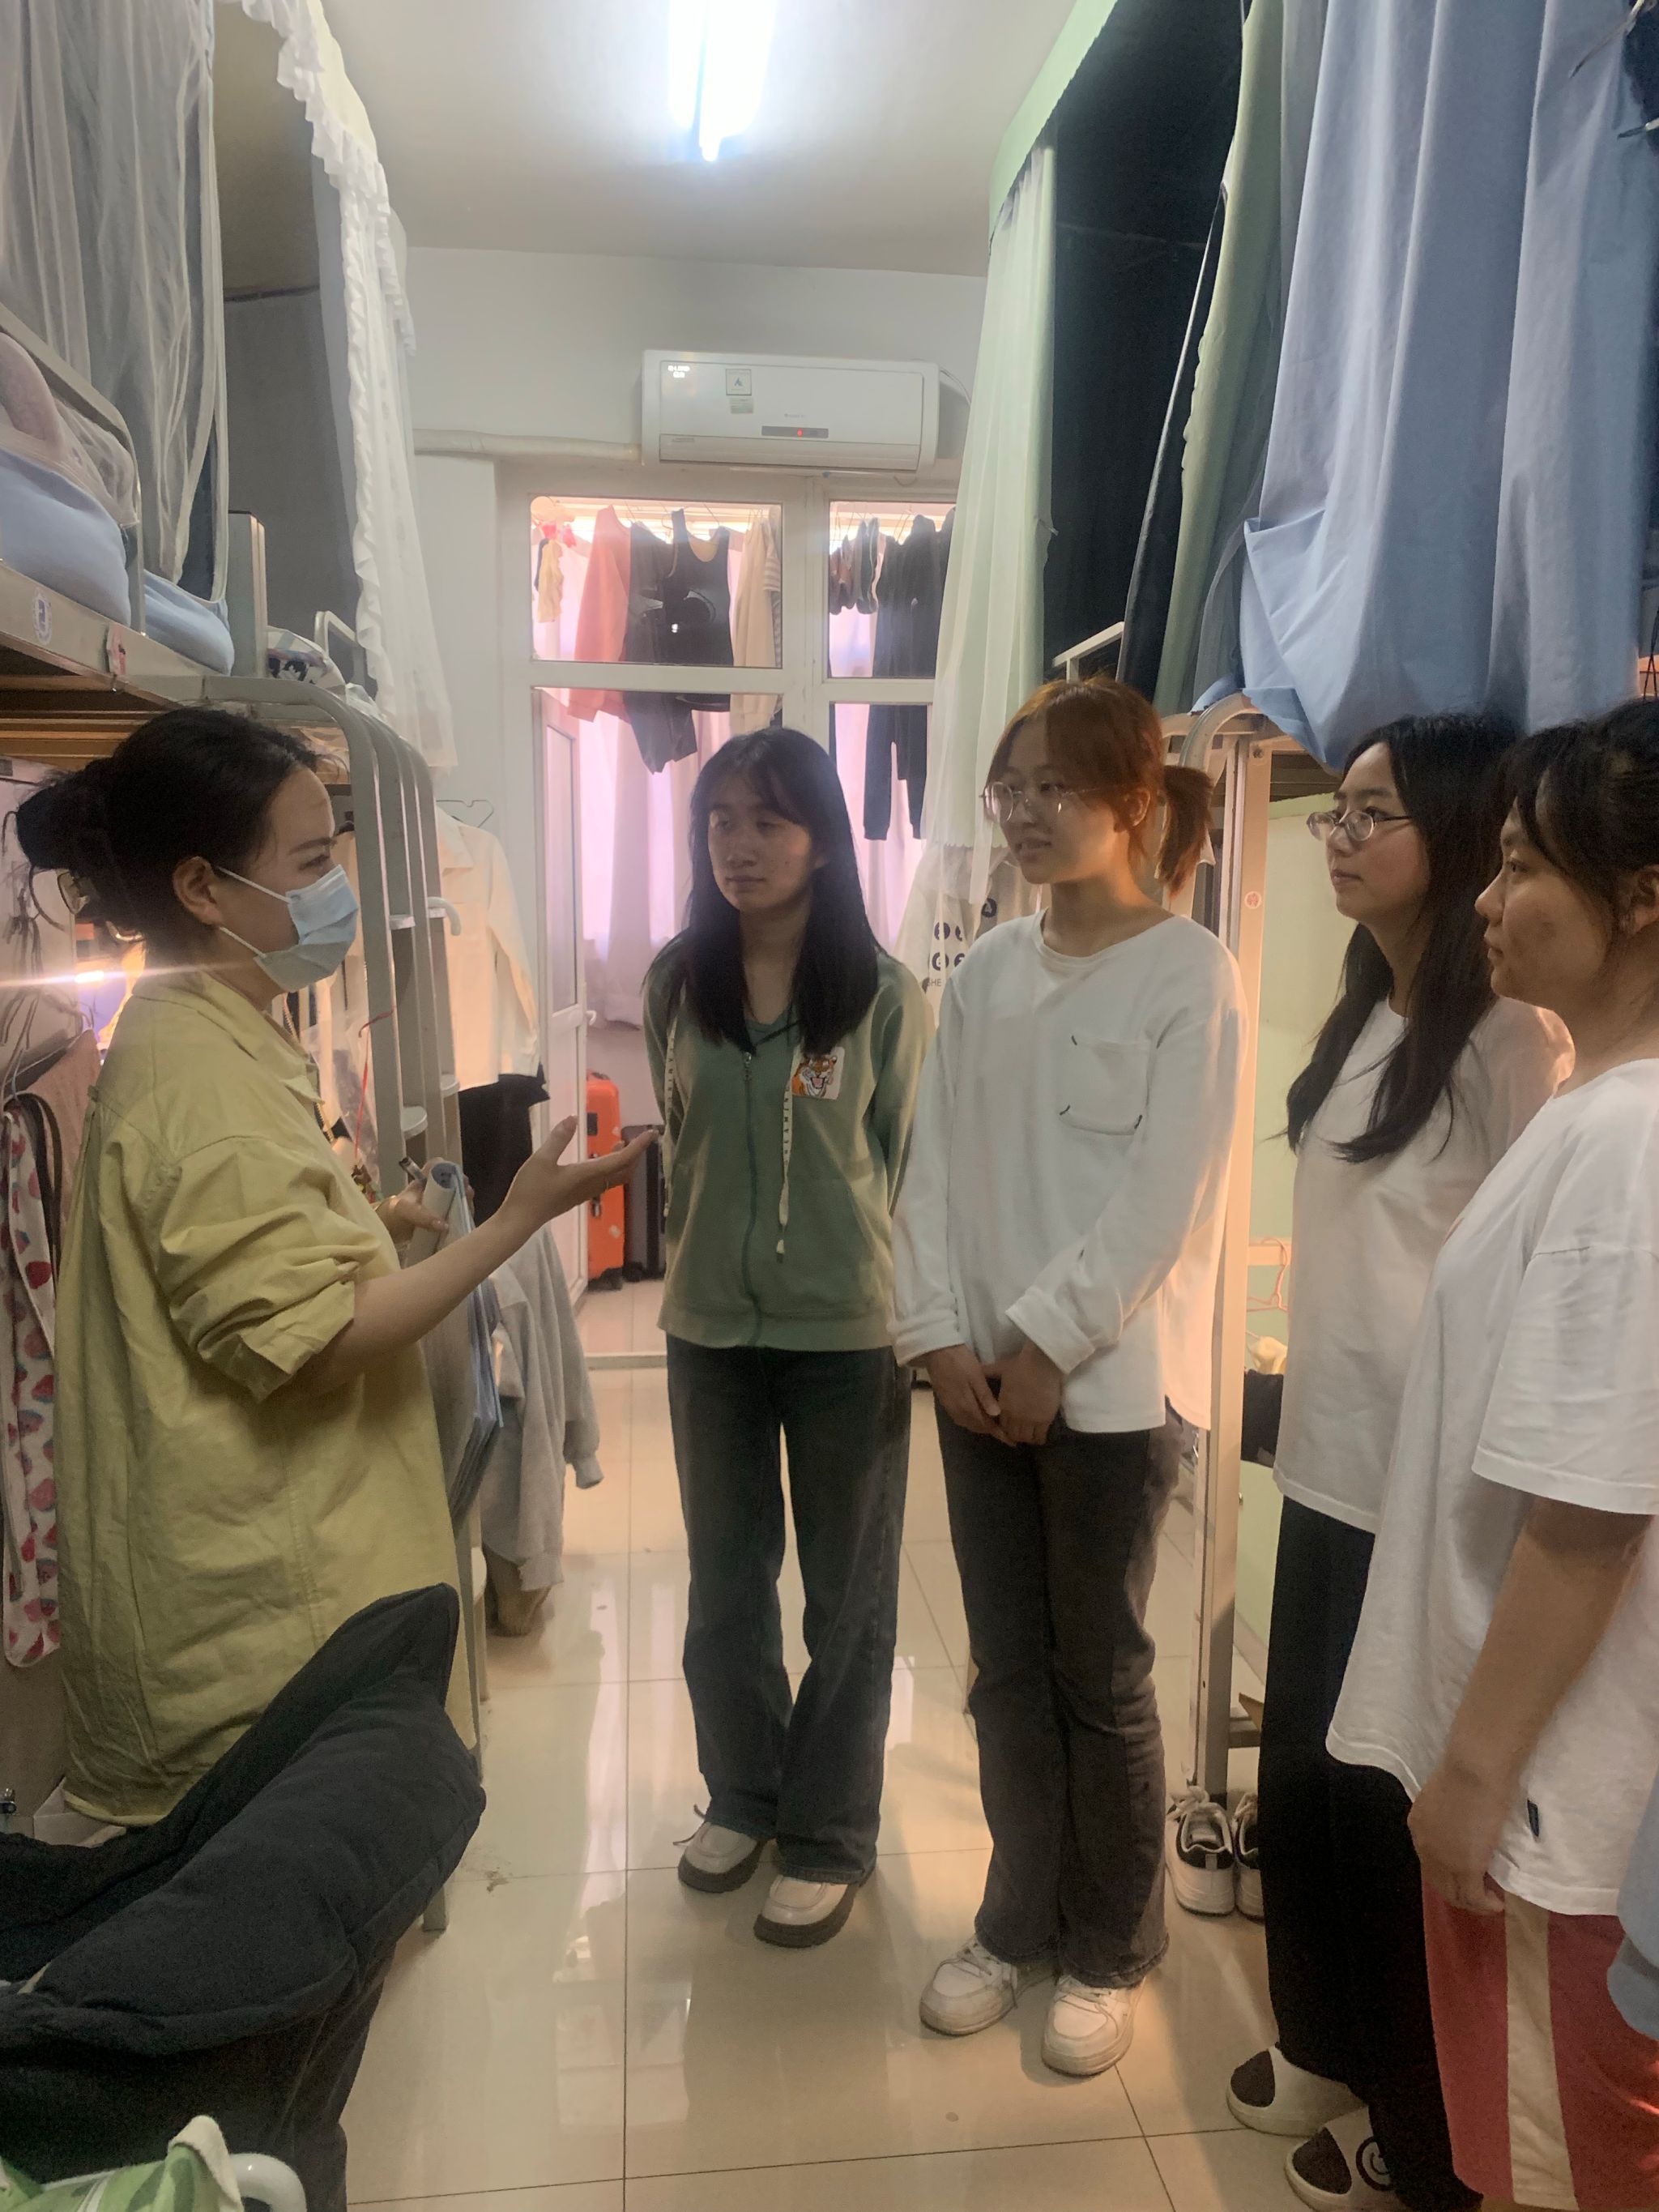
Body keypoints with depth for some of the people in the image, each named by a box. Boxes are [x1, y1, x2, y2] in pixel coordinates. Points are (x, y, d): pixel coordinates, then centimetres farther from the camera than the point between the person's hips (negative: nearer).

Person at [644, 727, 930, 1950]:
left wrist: (912, 1319, -2)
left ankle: (830, 1835, 32)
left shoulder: (883, 995, -10)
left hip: (848, 1332, -3)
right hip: (712, 1326, 4)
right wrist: (698, 1258, 12)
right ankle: (743, 1793, 43)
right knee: (725, 1585, 20)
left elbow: (910, 1164, -4)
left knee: (848, 1596, 13)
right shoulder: (677, 984, -1)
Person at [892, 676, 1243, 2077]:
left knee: (1100, 1680, 10)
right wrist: (942, 1336, -4)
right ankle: (1020, 1923, 36)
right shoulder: (988, 972, 7)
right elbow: (937, 1165, 5)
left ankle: (1112, 1954, 32)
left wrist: (1047, 1346, -14)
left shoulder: (1190, 975, -9)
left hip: (1110, 1382, -5)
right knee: (1009, 1669, 16)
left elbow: (1165, 1198, -14)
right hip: (981, 1377, 5)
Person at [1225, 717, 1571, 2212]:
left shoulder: (1513, 1041, -17)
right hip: (1329, 1459, 8)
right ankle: (1325, 2051, 45)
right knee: (1303, 1775, 21)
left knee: (1393, 1806, 10)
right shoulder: (1366, 1012, 9)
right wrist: (1310, 1401, 16)